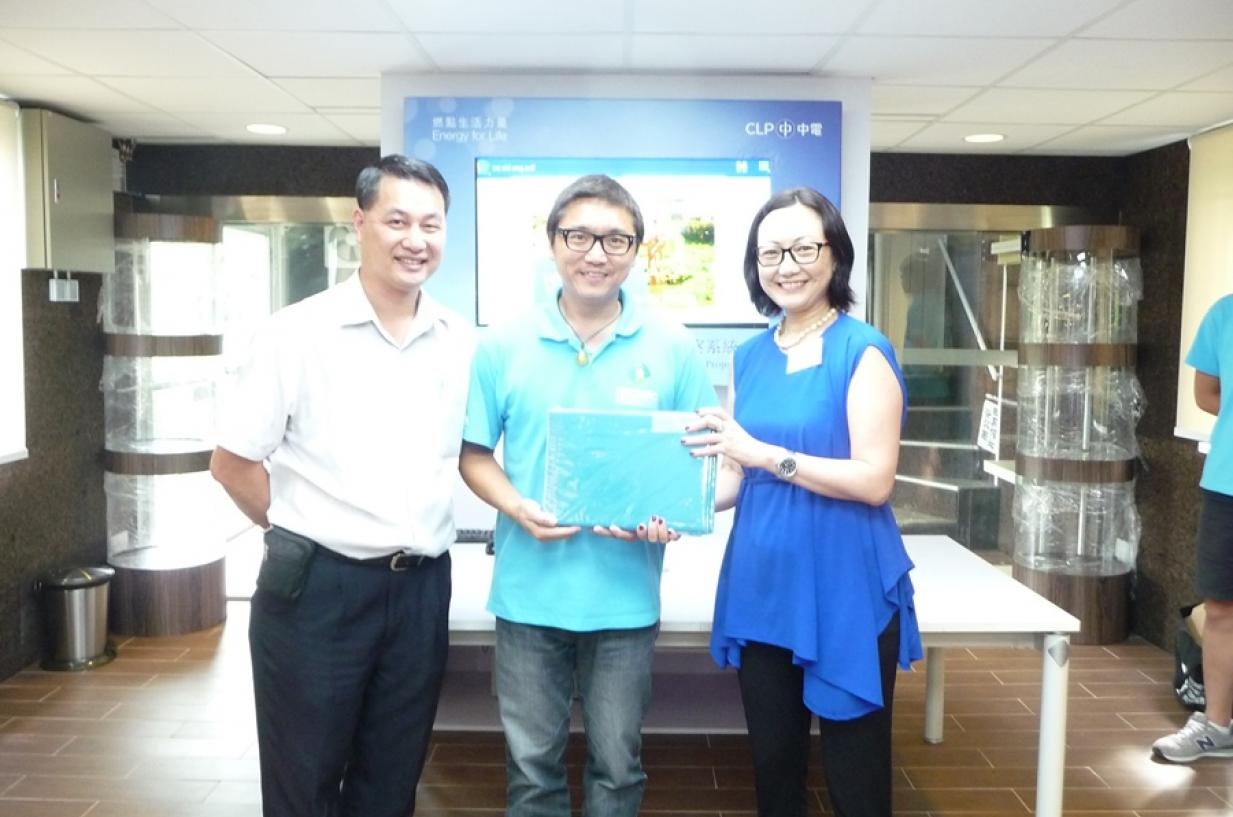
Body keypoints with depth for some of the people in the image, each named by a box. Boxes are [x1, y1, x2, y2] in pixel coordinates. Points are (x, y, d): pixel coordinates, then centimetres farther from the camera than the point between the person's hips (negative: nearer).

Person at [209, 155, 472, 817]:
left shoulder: (462, 343, 3)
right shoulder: (298, 333, -9)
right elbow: (232, 463, -4)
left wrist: (419, 533, 8)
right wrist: (303, 535, 1)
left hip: (421, 587, 4)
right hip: (315, 587, -3)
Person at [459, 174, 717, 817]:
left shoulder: (672, 349, -1)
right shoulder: (503, 345, -1)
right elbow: (474, 454, 4)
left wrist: (672, 516, -15)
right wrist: (518, 508, -15)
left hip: (626, 595, 0)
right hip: (529, 591, 0)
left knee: (617, 763, 15)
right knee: (530, 763, 14)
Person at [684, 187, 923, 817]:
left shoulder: (864, 351, -9)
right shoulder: (748, 357, 9)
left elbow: (875, 480, -17)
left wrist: (766, 454, -24)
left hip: (845, 593, -5)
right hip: (761, 588, 6)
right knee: (772, 762, 19)